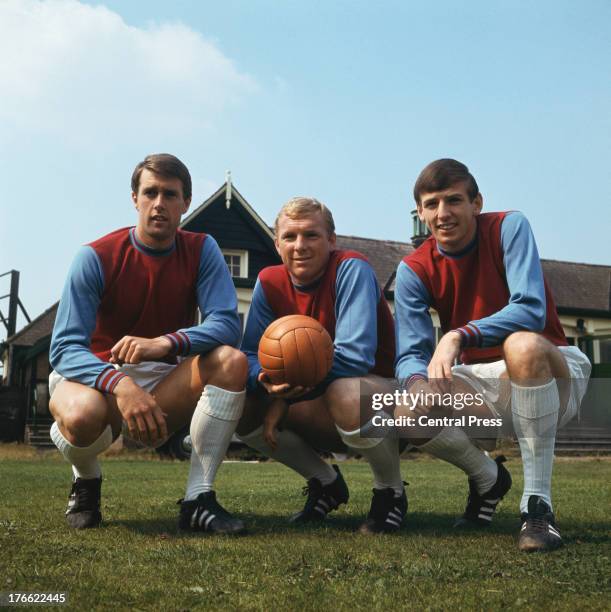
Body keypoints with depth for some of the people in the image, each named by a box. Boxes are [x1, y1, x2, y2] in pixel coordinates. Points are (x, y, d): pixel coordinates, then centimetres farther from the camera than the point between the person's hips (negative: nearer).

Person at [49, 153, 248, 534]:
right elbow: (65, 349, -19)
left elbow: (227, 324, -18)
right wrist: (119, 384, -39)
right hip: (97, 375, -2)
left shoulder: (201, 251, -5)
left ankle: (199, 499, -22)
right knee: (82, 415, -38)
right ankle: (86, 480, 0)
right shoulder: (96, 257, -13)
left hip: (166, 382, 3)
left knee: (232, 361, -25)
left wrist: (165, 343, -37)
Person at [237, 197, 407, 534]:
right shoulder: (269, 282, -3)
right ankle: (326, 483, 9)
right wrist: (266, 382, -29)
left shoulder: (352, 269, -20)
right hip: (321, 400, 6)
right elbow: (250, 355, -5)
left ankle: (390, 492, -8)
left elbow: (355, 357, -29)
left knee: (343, 392, -39)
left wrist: (284, 393, -25)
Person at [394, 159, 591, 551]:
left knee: (522, 345, -39)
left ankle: (538, 503, -26)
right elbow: (411, 353, -11)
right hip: (487, 384, 4)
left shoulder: (509, 227, -13)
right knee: (409, 412, -24)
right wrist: (418, 381, -36)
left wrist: (460, 335, -41)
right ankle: (488, 479, 8)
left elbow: (531, 310, -27)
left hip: (553, 372, -3)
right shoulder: (415, 269, -4)